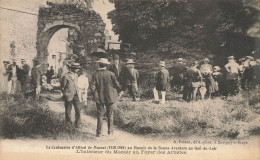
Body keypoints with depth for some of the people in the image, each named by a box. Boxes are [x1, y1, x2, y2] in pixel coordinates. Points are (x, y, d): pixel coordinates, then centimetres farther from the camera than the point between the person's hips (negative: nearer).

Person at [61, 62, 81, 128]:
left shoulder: (76, 74, 9)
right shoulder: (66, 76, -12)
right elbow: (62, 87, -4)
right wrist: (65, 94, 0)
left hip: (76, 95, 5)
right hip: (69, 96, -5)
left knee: (78, 109, -1)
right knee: (68, 110, 6)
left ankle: (77, 124, 10)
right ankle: (68, 123, 22)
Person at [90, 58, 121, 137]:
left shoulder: (95, 74, -6)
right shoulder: (111, 74, -9)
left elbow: (92, 87, -8)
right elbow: (117, 85, -6)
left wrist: (95, 95, 7)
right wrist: (116, 93, 12)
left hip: (99, 98, 0)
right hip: (110, 97, 0)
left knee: (100, 116, 9)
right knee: (110, 115, 12)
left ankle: (99, 133, 9)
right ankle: (110, 132, 16)